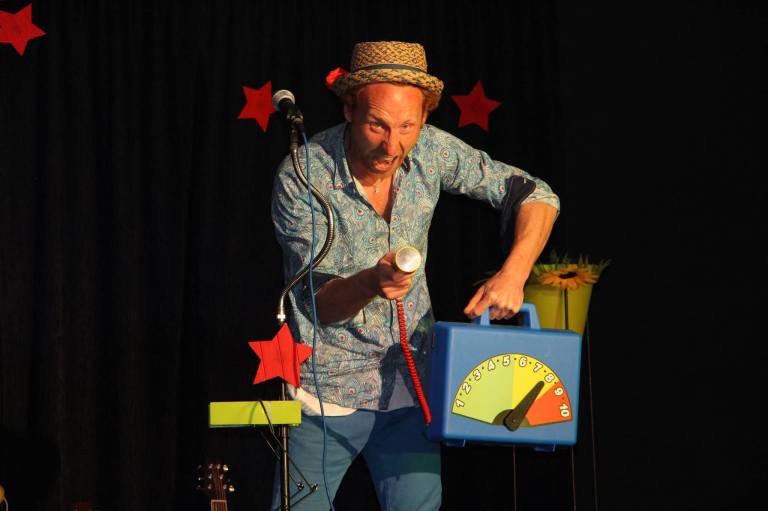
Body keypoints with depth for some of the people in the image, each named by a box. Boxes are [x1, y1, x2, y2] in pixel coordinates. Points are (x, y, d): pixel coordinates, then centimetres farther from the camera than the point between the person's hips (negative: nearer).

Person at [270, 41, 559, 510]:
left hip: (409, 386, 3)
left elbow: (536, 195, 1)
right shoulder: (301, 176, -17)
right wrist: (370, 282, -38)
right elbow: (316, 302, -17)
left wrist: (514, 274, -15)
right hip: (328, 391, -3)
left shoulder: (431, 151, -8)